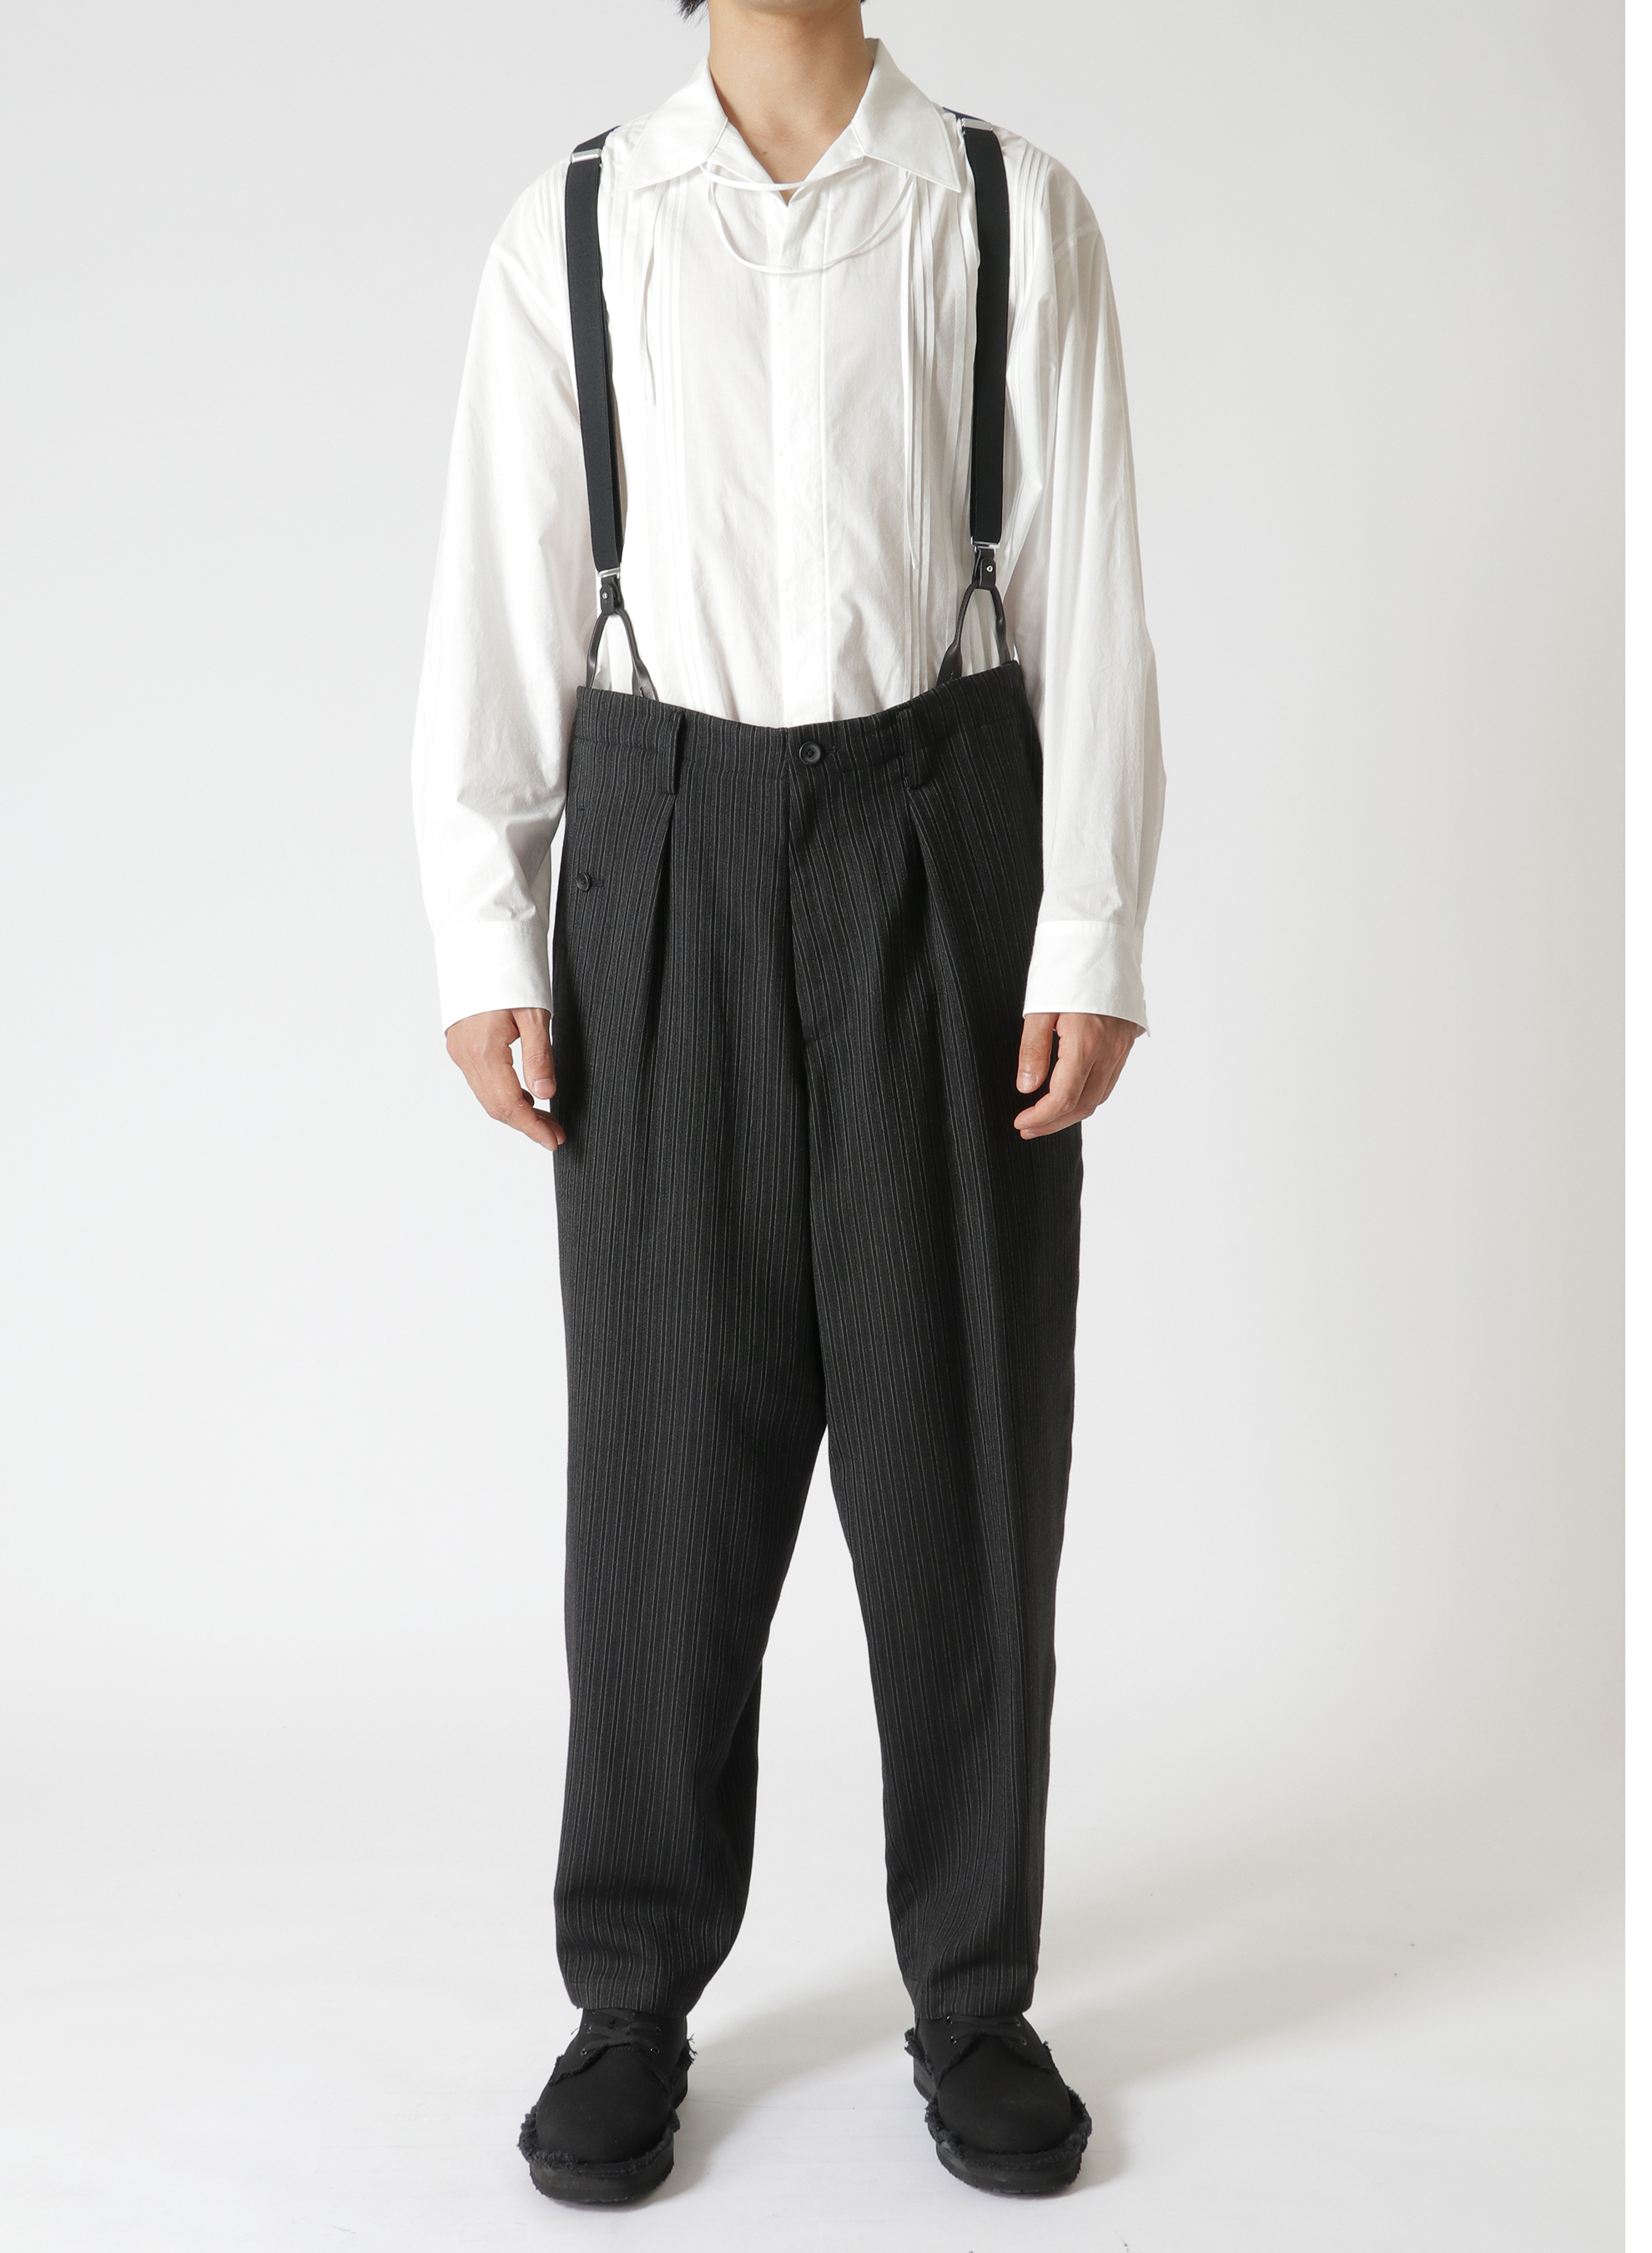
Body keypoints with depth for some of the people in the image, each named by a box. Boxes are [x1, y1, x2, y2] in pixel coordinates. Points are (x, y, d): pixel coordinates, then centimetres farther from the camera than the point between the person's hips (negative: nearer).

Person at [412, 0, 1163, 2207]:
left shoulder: (1015, 213, 4)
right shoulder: (572, 236, 6)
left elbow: (1085, 588, 0)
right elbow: (501, 602, 4)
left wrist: (1089, 940, -6)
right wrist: (486, 948, -1)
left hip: (943, 828, 0)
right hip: (669, 849, 1)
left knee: (962, 1433, 4)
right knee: (670, 1437, 5)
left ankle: (974, 1997, 21)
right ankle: (633, 2000, 22)